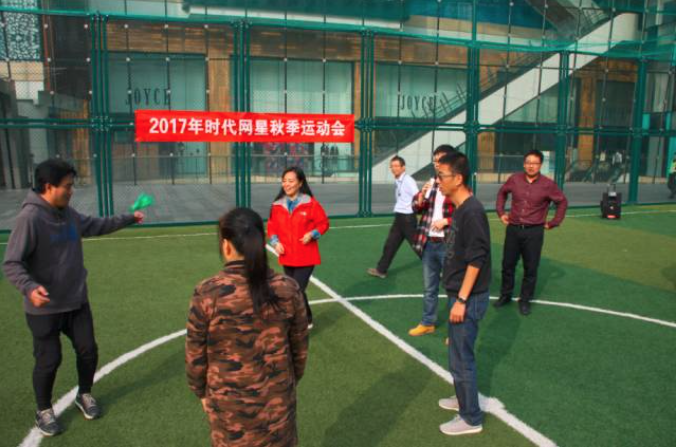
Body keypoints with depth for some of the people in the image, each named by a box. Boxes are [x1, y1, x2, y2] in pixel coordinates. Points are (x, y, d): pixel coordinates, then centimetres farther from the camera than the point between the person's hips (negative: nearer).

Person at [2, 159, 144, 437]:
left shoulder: (68, 213, 2)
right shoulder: (30, 218, -21)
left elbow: (96, 226, 22)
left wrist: (128, 219, 23)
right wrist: (29, 287, -38)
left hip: (77, 302, 7)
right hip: (45, 308, -7)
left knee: (88, 351, 13)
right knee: (49, 360, 5)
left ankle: (84, 395, 39)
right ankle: (44, 411, 31)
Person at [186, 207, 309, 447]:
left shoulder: (207, 293, -21)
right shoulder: (288, 289, -14)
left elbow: (195, 355, -10)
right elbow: (300, 348, -2)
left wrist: (201, 391, 9)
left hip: (229, 405, -1)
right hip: (278, 400, 2)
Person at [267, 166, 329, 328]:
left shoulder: (311, 203, -10)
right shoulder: (277, 205, 2)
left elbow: (323, 223, -2)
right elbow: (272, 226, 11)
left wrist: (312, 234, -19)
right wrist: (275, 242, -6)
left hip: (306, 257, -5)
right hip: (287, 257, 5)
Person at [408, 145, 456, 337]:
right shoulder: (431, 183, 8)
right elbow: (416, 208, 9)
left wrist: (446, 221, -19)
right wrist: (422, 194, -9)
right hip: (429, 243, 6)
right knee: (429, 287, 18)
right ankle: (427, 323, 33)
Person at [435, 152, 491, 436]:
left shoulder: (472, 211, -21)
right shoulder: (459, 209, 7)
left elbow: (476, 260, -24)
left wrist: (461, 300, -22)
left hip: (469, 297, -9)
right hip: (459, 294, 9)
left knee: (461, 358, 2)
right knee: (458, 351, 22)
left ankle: (471, 418, 19)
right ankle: (463, 398, 40)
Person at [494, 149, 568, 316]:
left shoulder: (548, 184, -8)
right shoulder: (514, 179, -2)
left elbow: (562, 202, 4)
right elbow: (502, 193, 17)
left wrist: (553, 223, 1)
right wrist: (501, 212, 10)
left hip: (534, 231, -2)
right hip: (513, 229, 2)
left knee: (530, 268, 5)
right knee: (508, 264, 10)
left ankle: (525, 300, 20)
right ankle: (505, 295, 28)